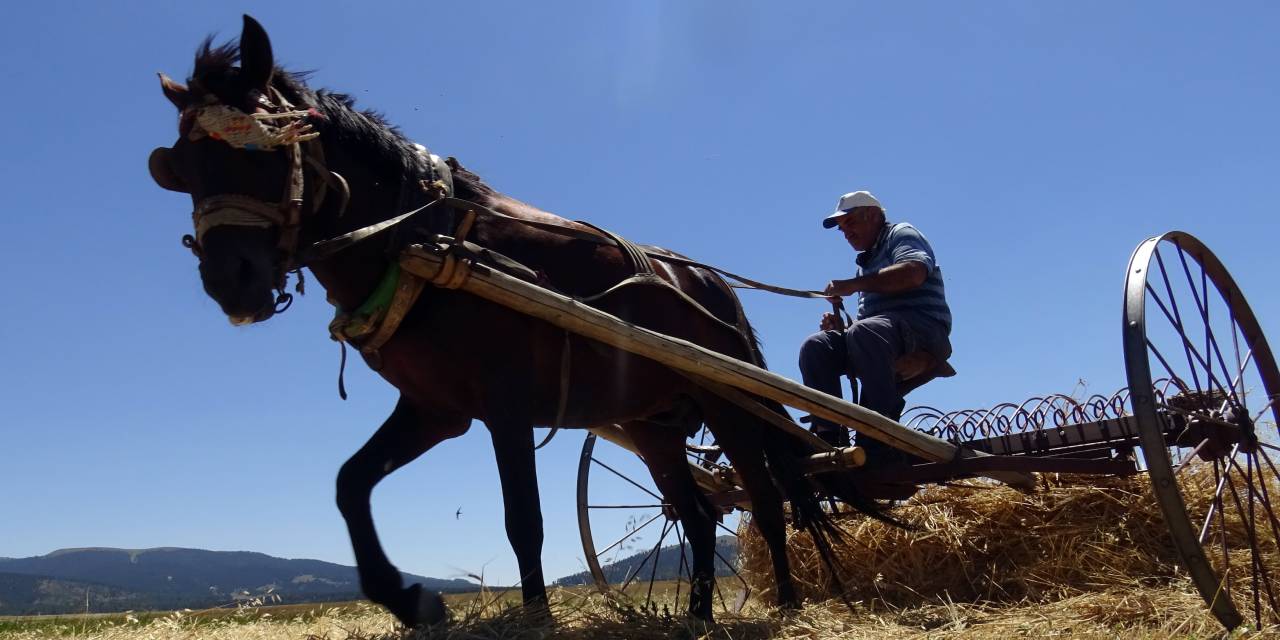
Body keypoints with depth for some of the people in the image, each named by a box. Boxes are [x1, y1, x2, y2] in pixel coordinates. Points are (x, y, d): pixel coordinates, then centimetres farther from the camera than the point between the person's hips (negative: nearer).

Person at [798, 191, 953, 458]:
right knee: (815, 347, -13)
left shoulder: (901, 233, 8)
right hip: (878, 331, 8)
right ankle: (829, 435, -23)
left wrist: (853, 285, -13)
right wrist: (839, 324, 5)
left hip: (922, 327, -8)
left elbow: (913, 272, -16)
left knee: (864, 333, -38)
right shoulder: (866, 262, 31)